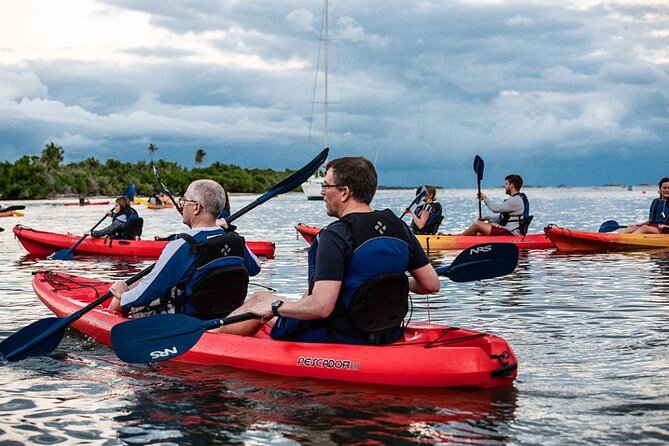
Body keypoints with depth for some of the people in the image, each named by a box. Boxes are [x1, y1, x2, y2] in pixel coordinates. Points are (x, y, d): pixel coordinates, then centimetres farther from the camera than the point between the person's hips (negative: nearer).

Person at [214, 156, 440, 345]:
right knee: (307, 298, 33)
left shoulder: (336, 236, -23)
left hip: (337, 341, -7)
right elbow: (432, 284, 2)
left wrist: (275, 307, -14)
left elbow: (320, 307, -29)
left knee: (260, 299, 14)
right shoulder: (400, 228, -3)